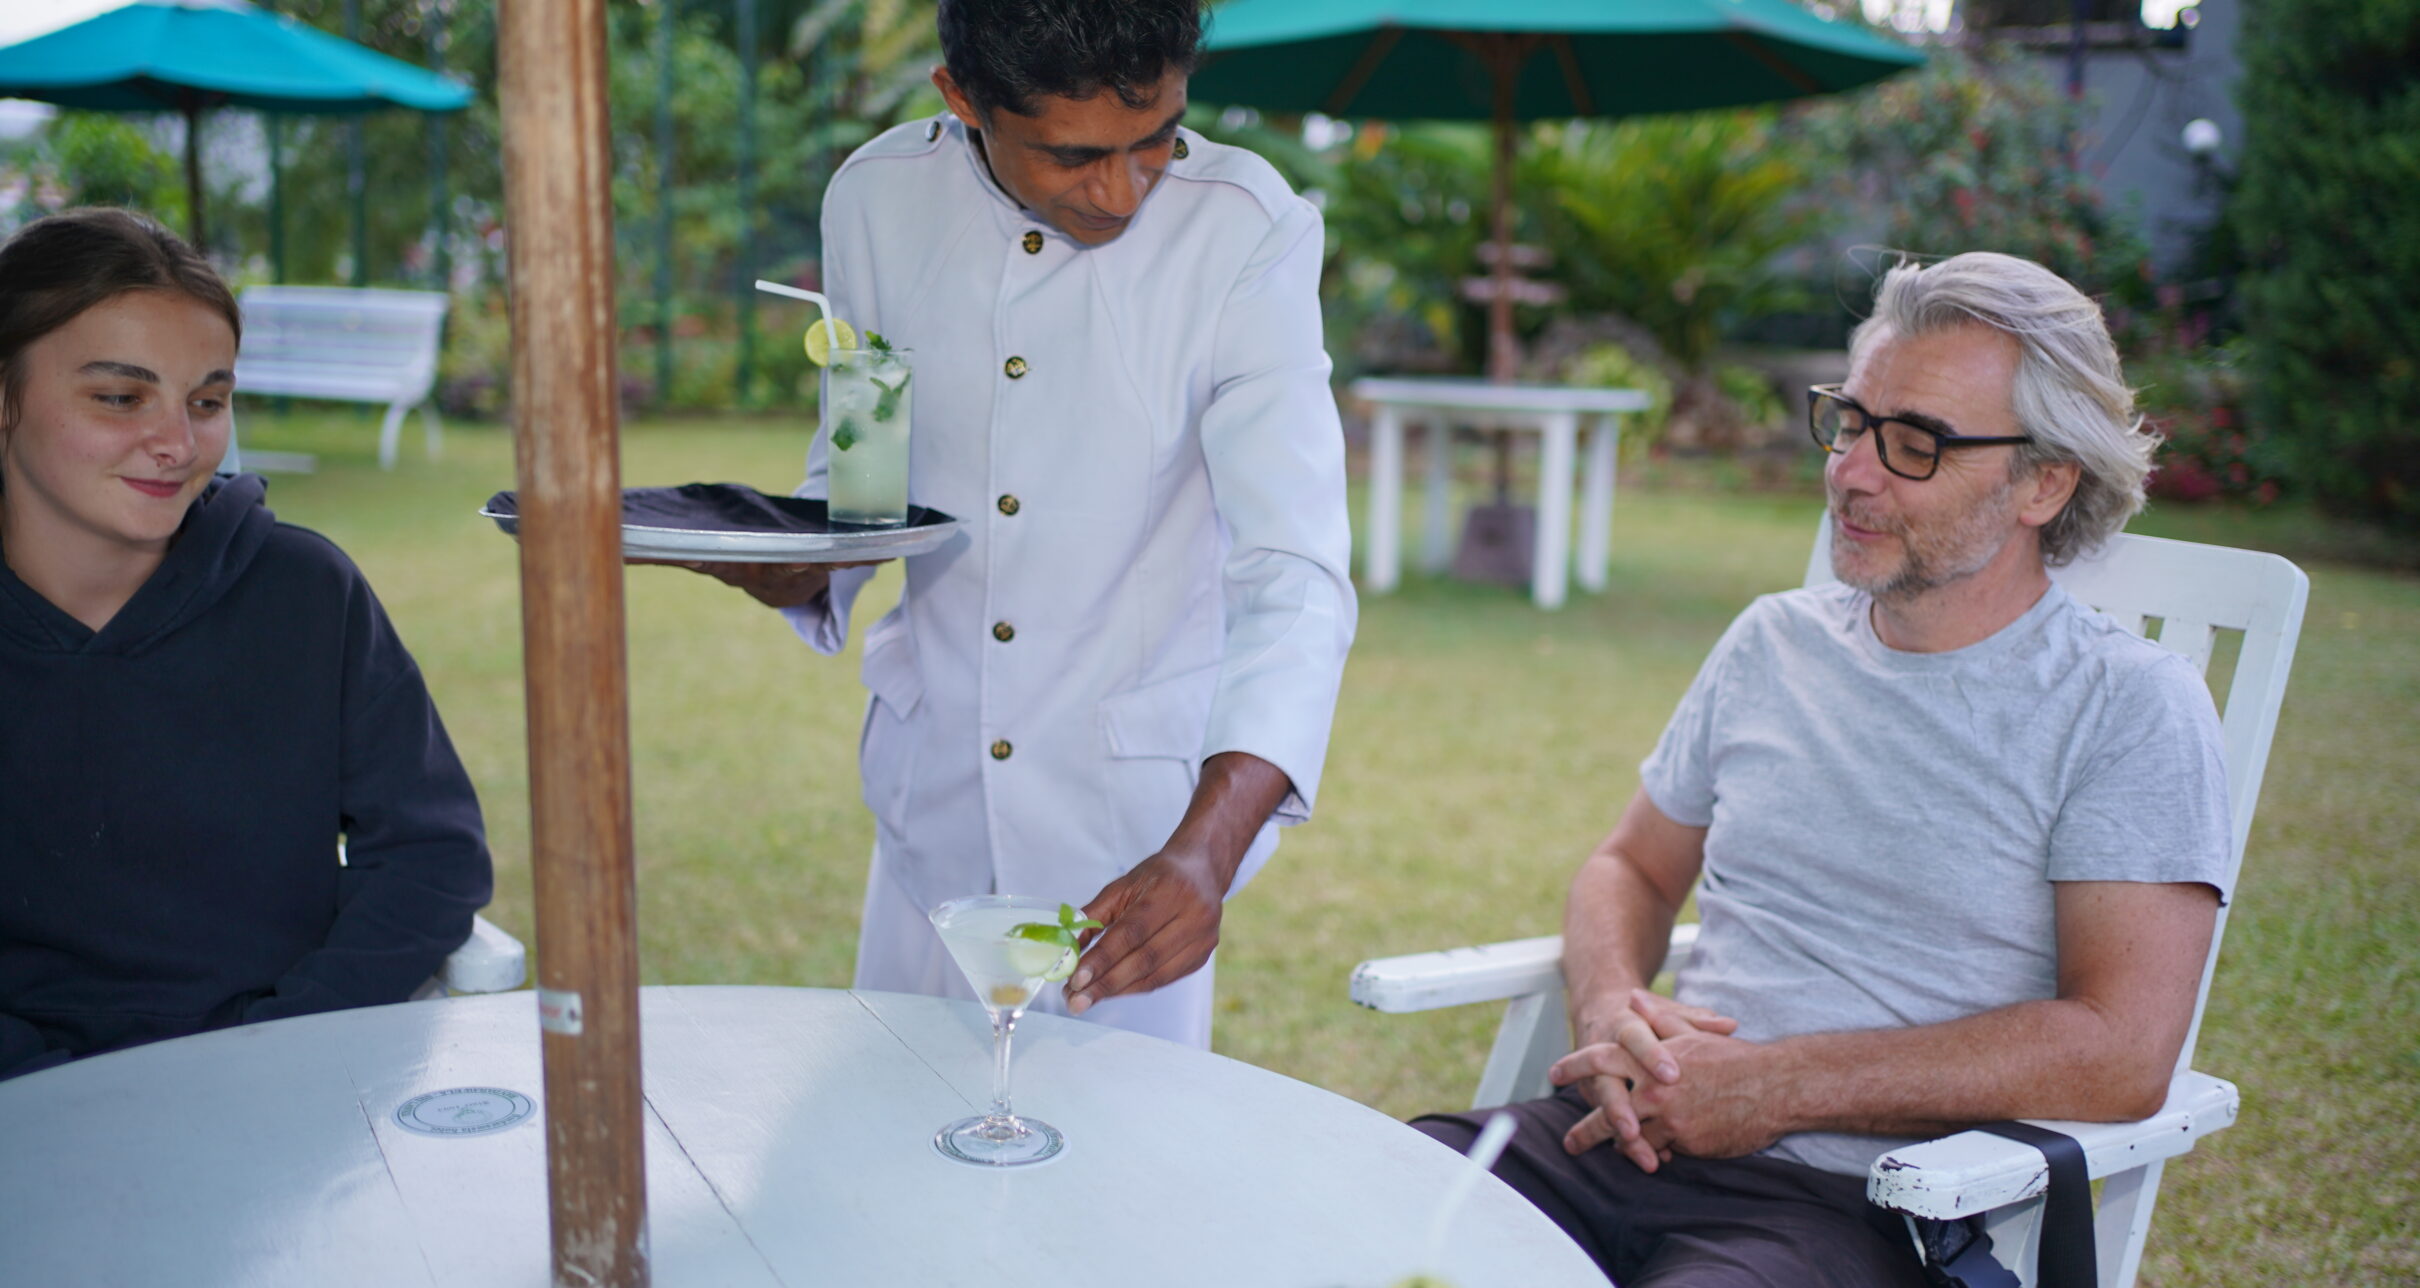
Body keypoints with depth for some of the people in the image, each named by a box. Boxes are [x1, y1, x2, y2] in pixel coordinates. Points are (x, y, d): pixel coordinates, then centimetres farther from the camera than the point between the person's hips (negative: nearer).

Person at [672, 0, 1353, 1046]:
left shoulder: (1249, 233, -17)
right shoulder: (879, 201, -6)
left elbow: (1294, 577, -24)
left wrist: (1206, 851, -38)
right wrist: (797, 572, -15)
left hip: (1135, 805, -3)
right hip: (933, 788, 4)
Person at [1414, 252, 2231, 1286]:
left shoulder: (2132, 706, -1)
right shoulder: (1775, 641, 15)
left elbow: (2122, 1056, -11)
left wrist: (1777, 1085, -14)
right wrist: (1609, 1008, -1)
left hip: (1864, 1202, -4)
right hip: (1628, 1139, 5)